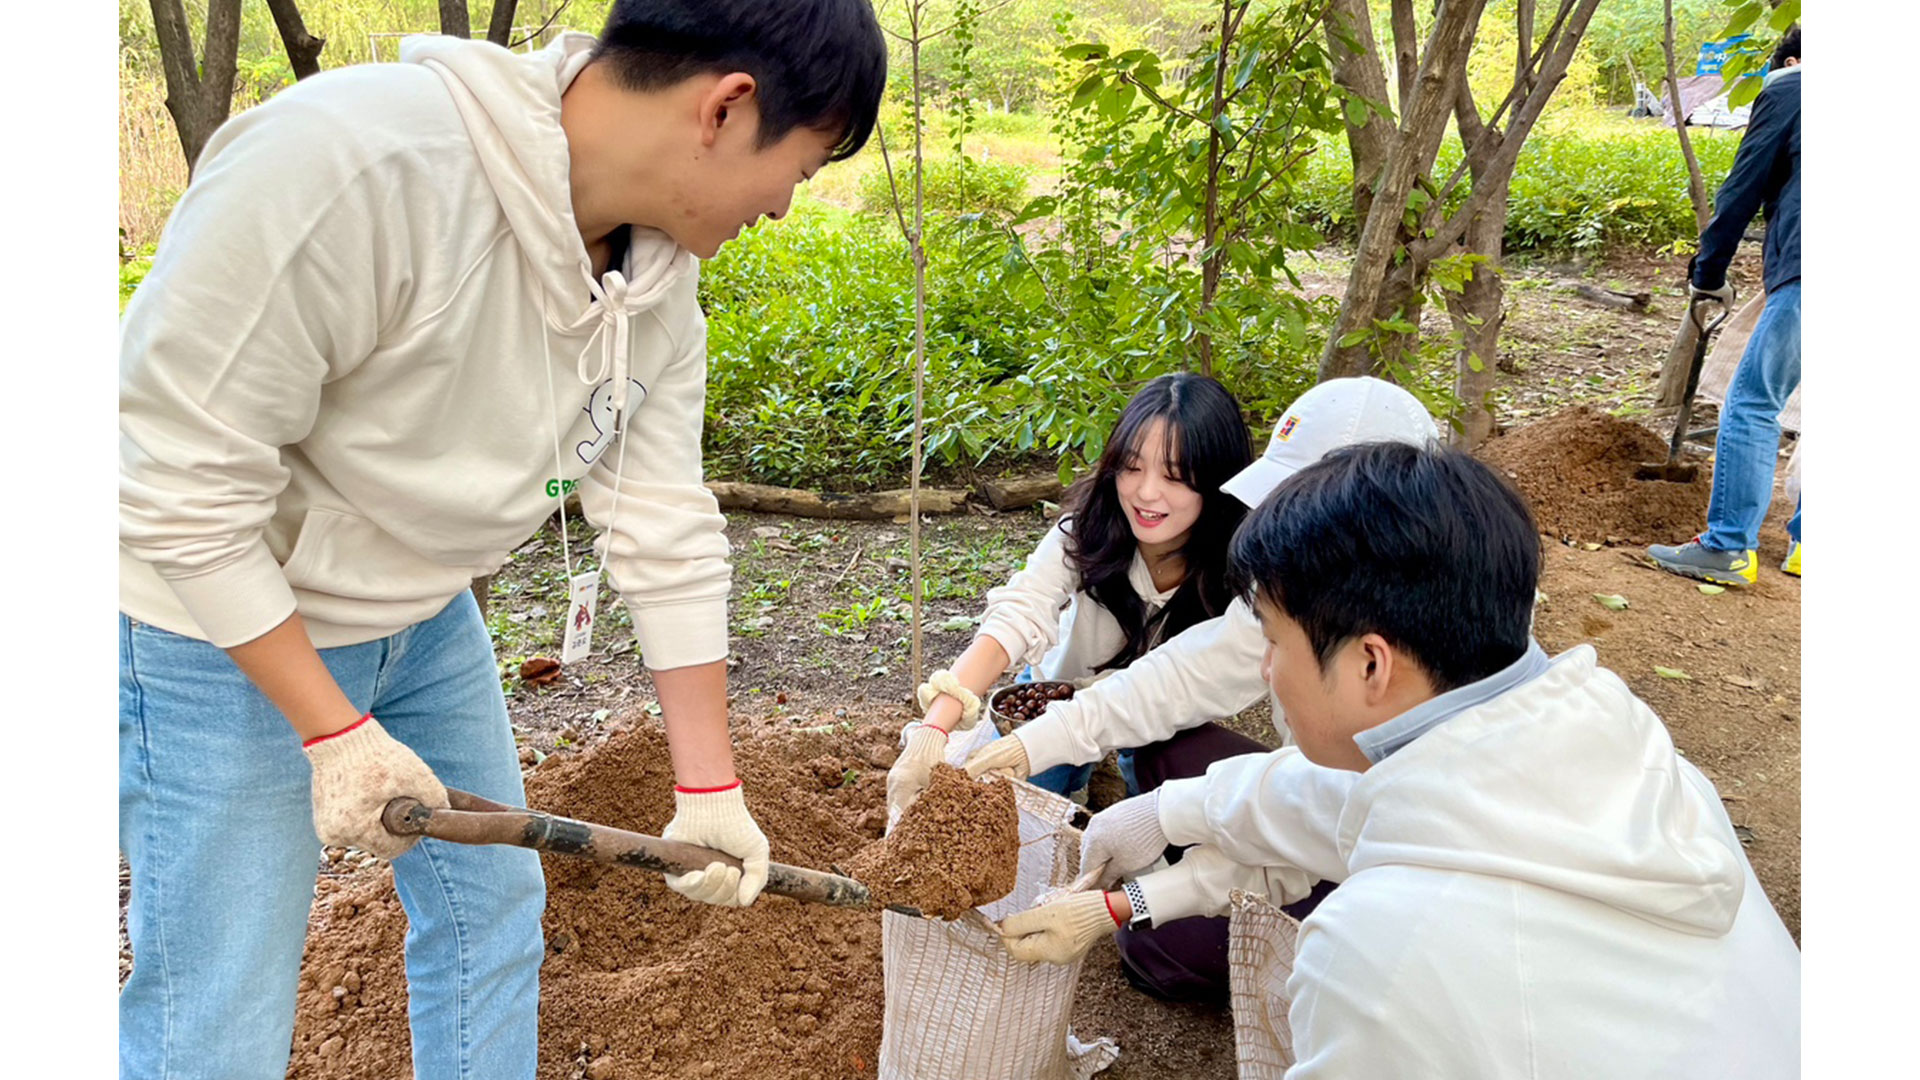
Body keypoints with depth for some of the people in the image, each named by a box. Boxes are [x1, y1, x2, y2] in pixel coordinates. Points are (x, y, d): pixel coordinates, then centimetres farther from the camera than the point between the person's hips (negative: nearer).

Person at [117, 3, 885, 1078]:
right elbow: (184, 480, -27)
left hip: (424, 617, 7)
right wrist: (336, 733, -20)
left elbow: (667, 534, -5)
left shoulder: (659, 273, -10)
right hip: (224, 624, -6)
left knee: (494, 914, 18)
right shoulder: (351, 160, -34)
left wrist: (709, 789, -1)